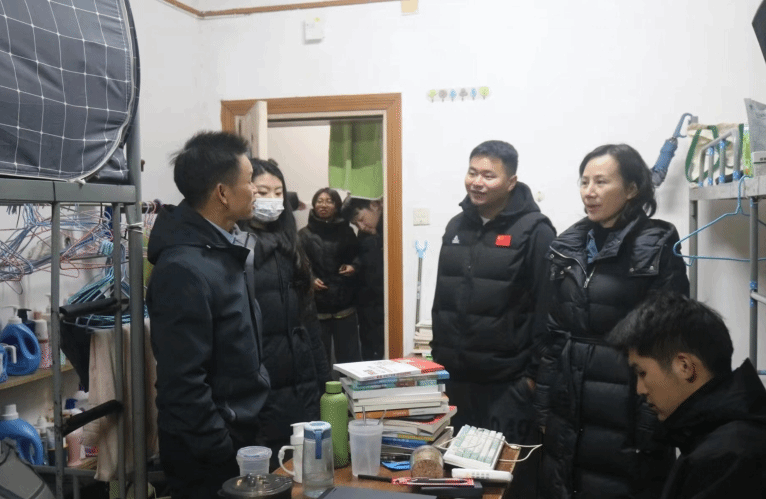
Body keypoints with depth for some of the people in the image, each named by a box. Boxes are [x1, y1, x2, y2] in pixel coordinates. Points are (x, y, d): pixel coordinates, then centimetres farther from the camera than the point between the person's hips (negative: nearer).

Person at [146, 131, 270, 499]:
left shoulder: (217, 247, 5)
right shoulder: (185, 268, -25)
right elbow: (184, 382, -25)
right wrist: (224, 456, -19)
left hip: (235, 432, 9)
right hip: (208, 453, -9)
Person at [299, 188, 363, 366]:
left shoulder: (346, 232, 11)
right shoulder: (304, 235, 3)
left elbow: (357, 256, 16)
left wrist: (353, 266, -4)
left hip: (345, 306, 2)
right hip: (317, 306, -2)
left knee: (350, 356, 6)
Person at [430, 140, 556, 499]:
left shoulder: (534, 231, -11)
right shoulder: (457, 226, 10)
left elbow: (546, 310, -12)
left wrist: (535, 372, -13)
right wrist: (437, 356, 15)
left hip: (509, 382, -6)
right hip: (455, 378, 6)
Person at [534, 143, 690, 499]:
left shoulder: (657, 249, -8)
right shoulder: (567, 246, 6)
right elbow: (552, 332, 9)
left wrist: (654, 424, -13)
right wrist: (544, 406, 7)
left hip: (624, 420, -5)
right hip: (567, 417, 5)